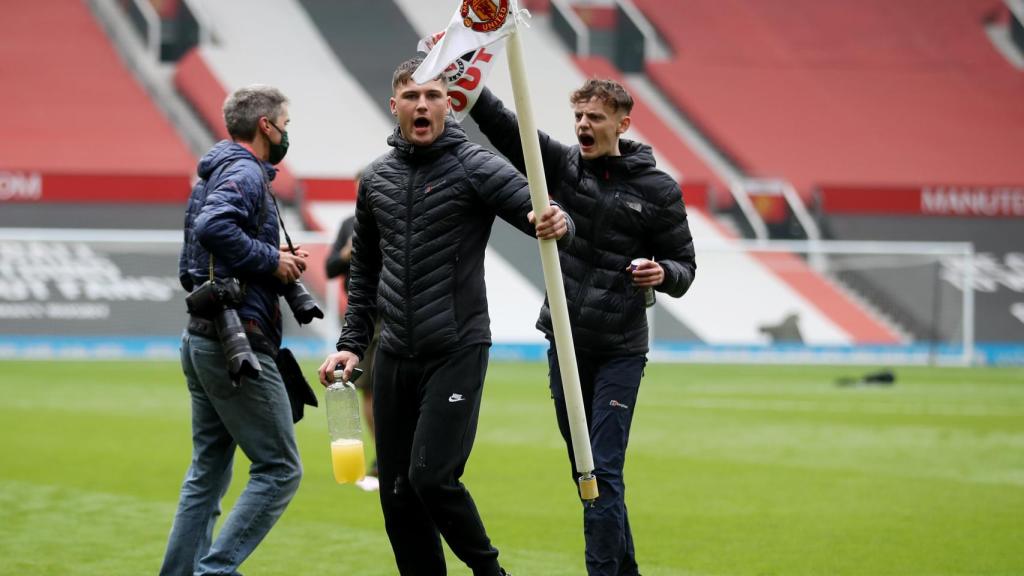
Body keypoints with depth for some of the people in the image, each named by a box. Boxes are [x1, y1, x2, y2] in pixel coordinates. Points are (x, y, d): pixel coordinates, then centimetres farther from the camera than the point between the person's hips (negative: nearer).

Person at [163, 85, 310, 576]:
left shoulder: (211, 178, 20)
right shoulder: (246, 174, -11)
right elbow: (214, 226, -32)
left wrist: (278, 265, 14)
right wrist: (272, 259, -19)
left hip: (201, 342, 10)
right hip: (238, 345, -10)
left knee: (208, 472, 13)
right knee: (279, 469, -6)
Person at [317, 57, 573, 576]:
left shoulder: (476, 167, -7)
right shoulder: (376, 179, 10)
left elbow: (543, 216, -15)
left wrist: (558, 225, -39)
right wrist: (351, 344, 15)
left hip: (457, 352, -6)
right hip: (394, 358, 6)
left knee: (432, 476, -16)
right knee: (398, 495, 6)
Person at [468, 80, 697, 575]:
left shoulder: (658, 190, -4)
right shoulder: (562, 164, 2)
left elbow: (685, 268, 3)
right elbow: (502, 125, -10)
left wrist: (662, 273, -20)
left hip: (620, 351, -4)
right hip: (564, 344, 4)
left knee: (603, 473, -10)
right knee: (585, 470, 12)